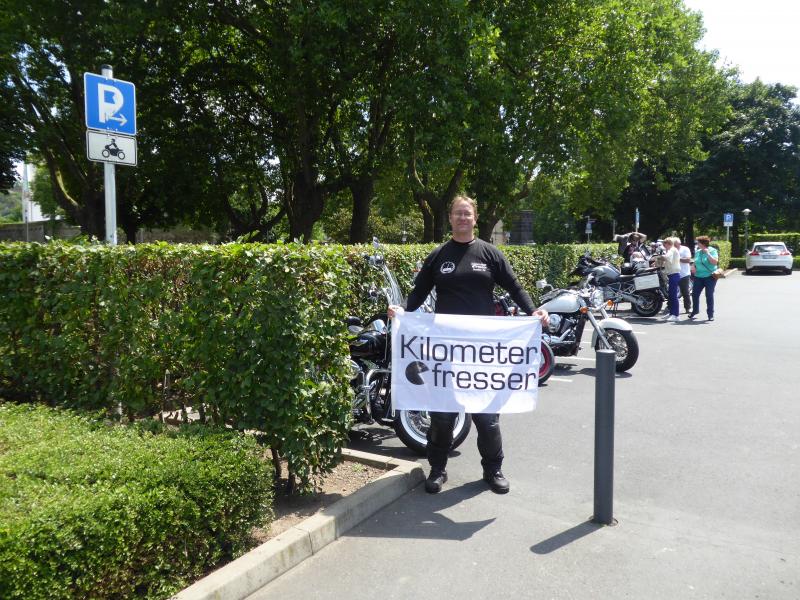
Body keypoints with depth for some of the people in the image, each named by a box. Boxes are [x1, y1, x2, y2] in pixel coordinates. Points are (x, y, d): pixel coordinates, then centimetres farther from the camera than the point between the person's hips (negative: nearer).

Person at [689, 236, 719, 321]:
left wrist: (707, 253, -19)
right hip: (698, 277, 5)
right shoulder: (697, 252, 10)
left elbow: (715, 262, -18)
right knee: (695, 294, 5)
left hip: (710, 276, -5)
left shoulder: (712, 251, -5)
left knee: (709, 295, 0)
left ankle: (710, 314, 9)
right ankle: (695, 311, 24)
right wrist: (694, 267, 4)